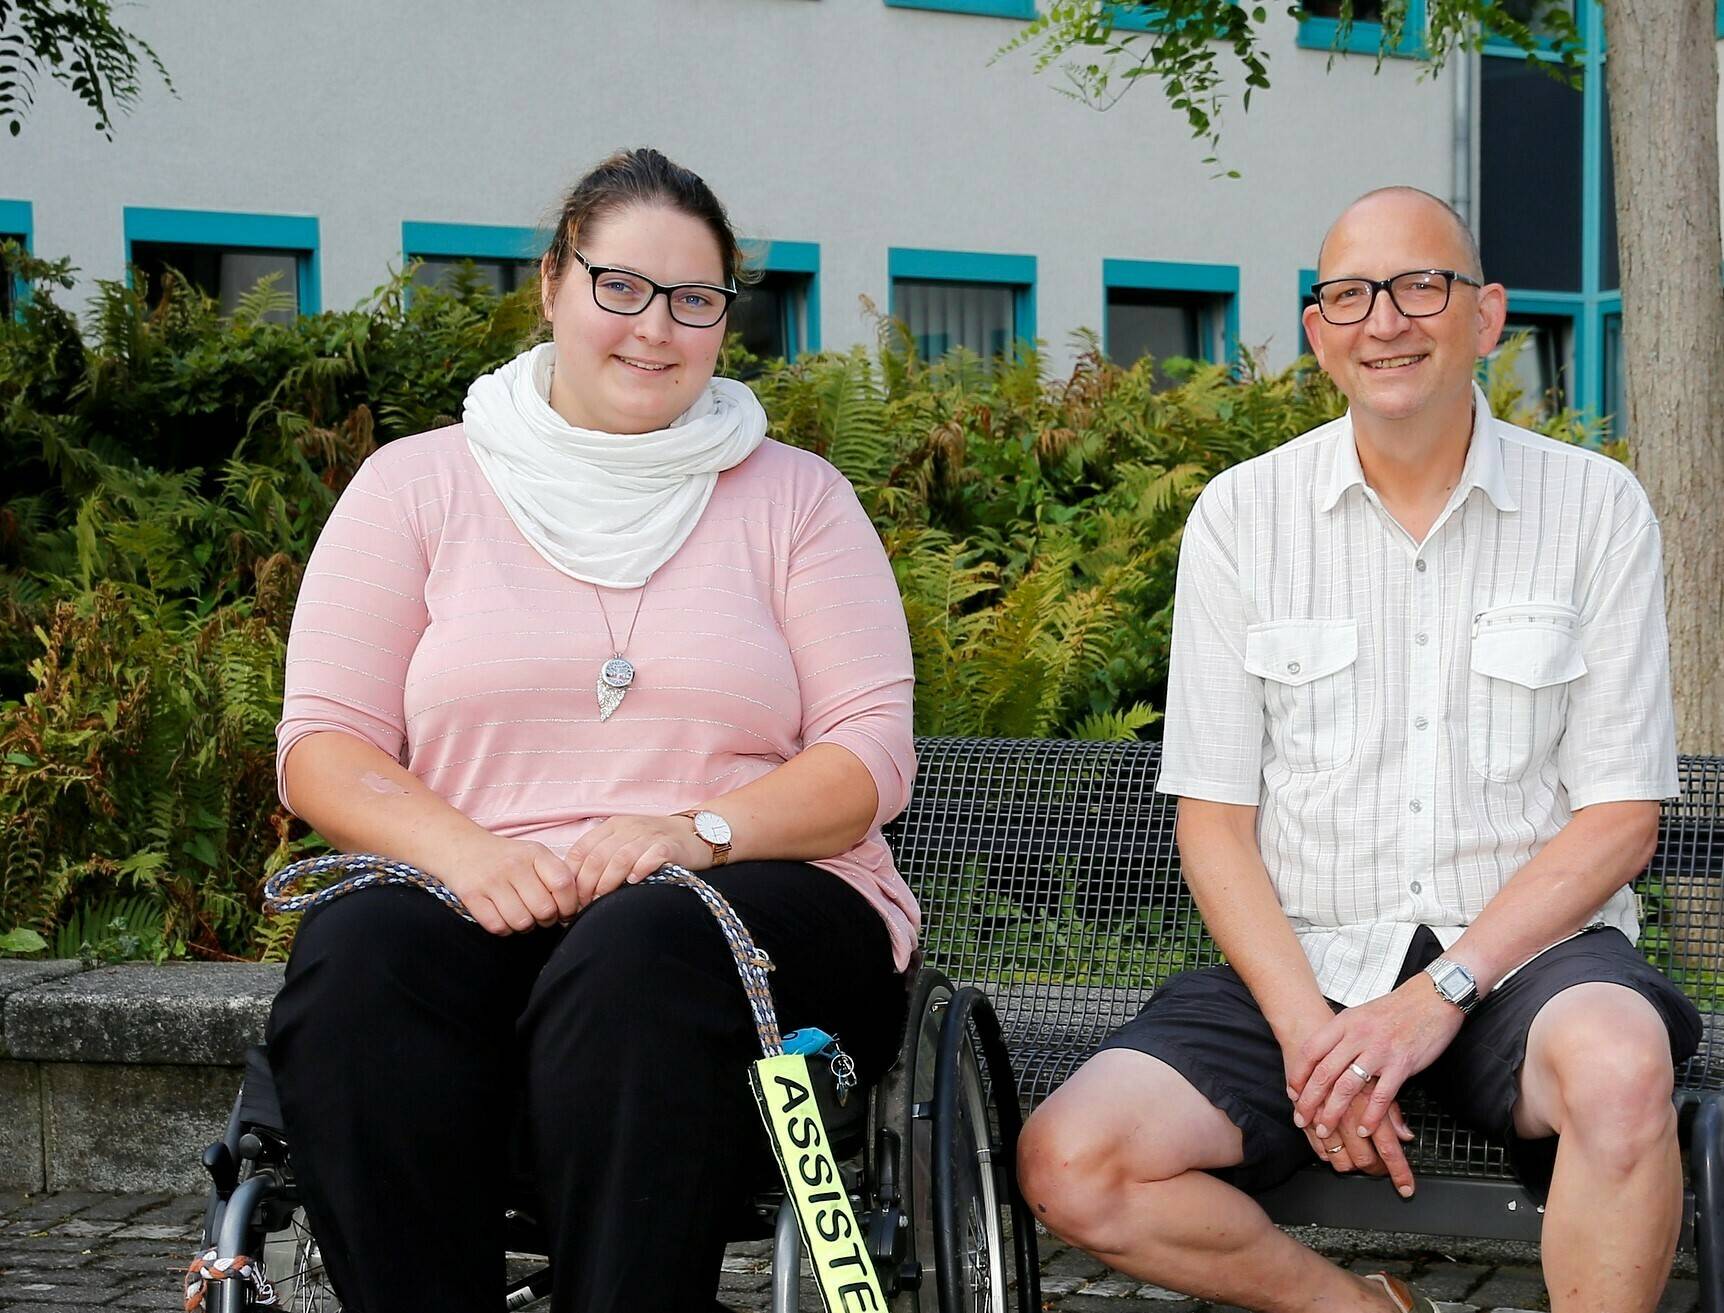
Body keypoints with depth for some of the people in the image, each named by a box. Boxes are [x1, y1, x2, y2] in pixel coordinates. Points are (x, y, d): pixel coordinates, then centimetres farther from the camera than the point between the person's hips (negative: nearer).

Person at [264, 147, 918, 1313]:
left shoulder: (795, 495, 14)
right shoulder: (416, 484, 14)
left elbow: (870, 758, 5)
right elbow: (323, 747, 7)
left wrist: (695, 832, -15)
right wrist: (463, 850, -13)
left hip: (745, 900, -1)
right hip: (485, 905, 1)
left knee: (640, 948, -37)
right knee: (359, 949, -34)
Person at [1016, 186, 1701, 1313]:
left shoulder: (1595, 507, 1)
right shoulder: (1241, 517, 4)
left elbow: (1620, 817, -2)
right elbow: (1215, 818, 3)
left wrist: (1443, 989, -15)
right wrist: (1305, 1023, -13)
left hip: (1525, 947, -2)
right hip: (1305, 957, 2)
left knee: (1620, 1061, -37)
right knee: (1070, 1165, -20)